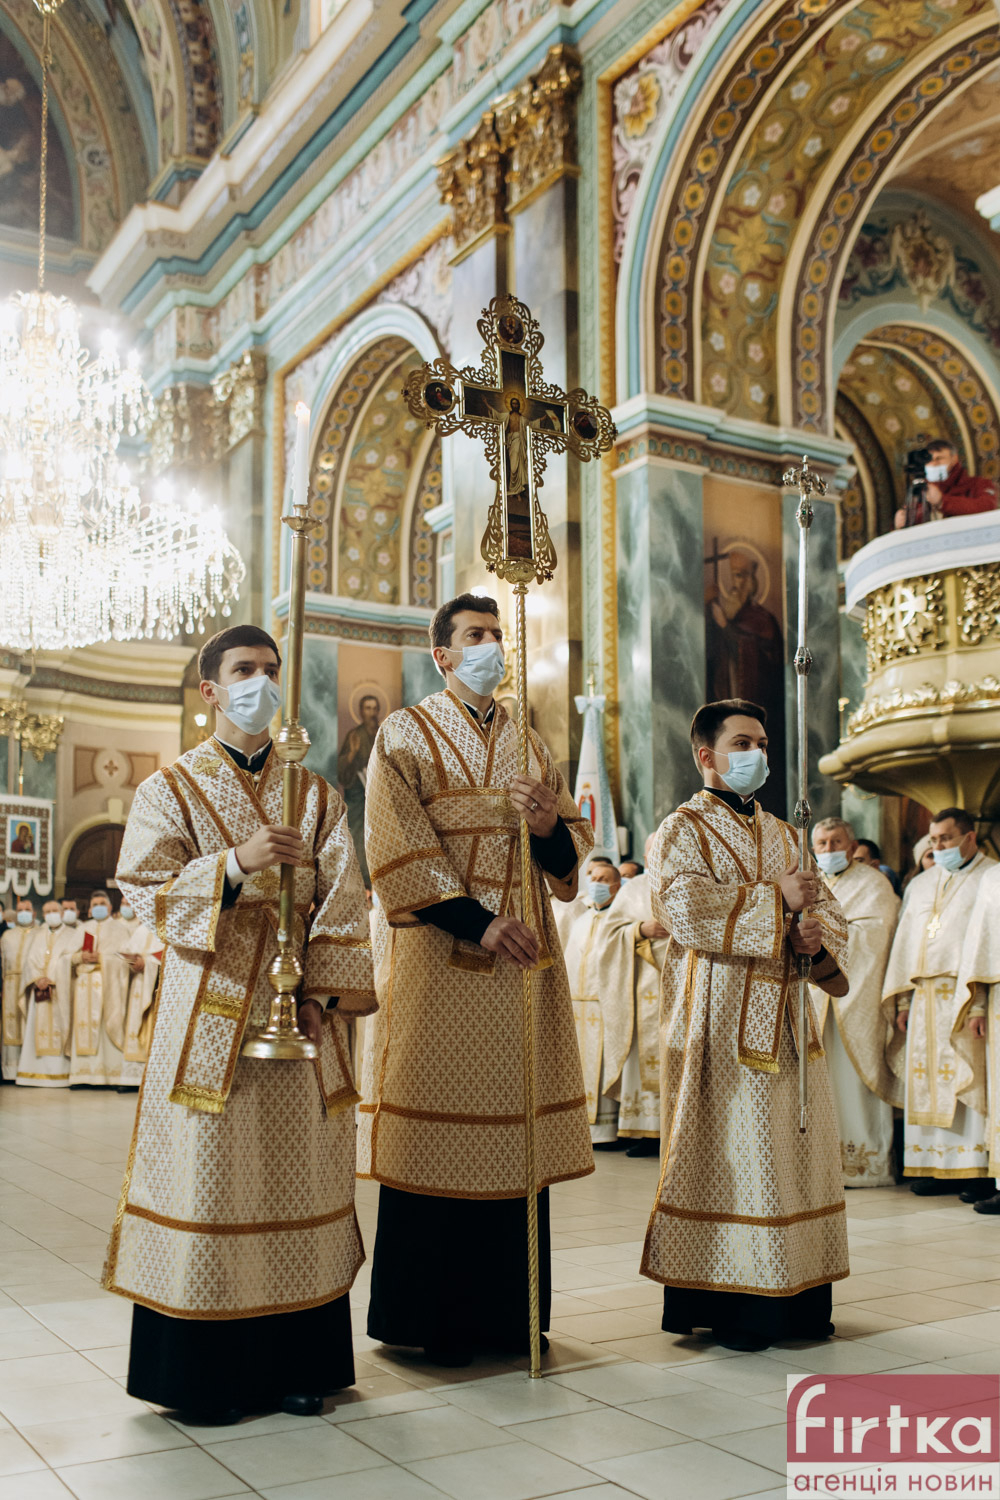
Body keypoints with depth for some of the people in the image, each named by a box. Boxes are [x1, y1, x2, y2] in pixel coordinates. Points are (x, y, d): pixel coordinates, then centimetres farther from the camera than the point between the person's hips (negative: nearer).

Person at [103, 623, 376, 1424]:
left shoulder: (317, 794, 12)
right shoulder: (171, 788, 5)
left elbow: (343, 901, 5)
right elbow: (148, 890, -7)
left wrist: (324, 991, -8)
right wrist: (235, 863, -22)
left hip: (297, 1010, 3)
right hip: (211, 1010, -2)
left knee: (300, 1172, 5)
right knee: (210, 1174, -1)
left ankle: (298, 1363, 16)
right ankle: (205, 1371, 11)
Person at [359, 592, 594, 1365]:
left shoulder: (530, 743, 17)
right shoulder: (405, 735, 2)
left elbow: (574, 853, 12)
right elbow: (399, 849, -9)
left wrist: (553, 823, -11)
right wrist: (478, 922, -19)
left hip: (523, 955, 5)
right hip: (436, 958, -5)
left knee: (513, 1132, 6)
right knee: (437, 1131, -3)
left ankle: (506, 1311, 17)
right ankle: (429, 1317, 10)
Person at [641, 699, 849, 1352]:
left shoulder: (782, 834, 19)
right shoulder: (682, 831, -1)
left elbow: (828, 909, 13)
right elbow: (688, 910, -18)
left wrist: (819, 935, -10)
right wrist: (777, 899, -16)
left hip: (786, 1015, 7)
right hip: (720, 1016, -6)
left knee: (796, 1143, 6)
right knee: (726, 1148, -6)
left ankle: (796, 1297, 15)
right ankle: (725, 1303, 2)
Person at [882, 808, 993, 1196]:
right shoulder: (920, 884, 20)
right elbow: (905, 942, 19)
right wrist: (903, 1001, 10)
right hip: (924, 997, 6)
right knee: (926, 1080, 3)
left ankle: (978, 1168, -3)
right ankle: (937, 1164, 8)